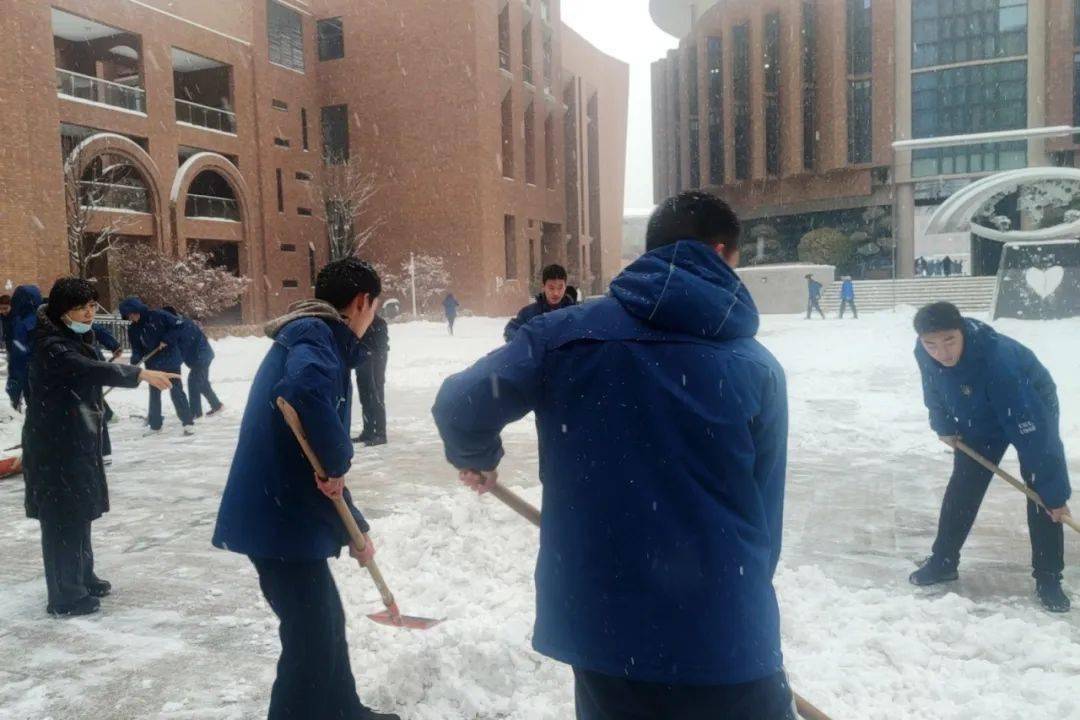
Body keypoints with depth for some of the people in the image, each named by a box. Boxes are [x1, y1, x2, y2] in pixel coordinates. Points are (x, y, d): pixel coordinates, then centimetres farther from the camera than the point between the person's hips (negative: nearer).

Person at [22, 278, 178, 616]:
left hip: (77, 442, 10)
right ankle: (66, 596, 5)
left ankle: (83, 577, 35)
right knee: (64, 518, -4)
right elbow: (94, 370, -34)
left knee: (79, 512, 20)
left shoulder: (76, 340, 13)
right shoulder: (51, 346, -19)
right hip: (56, 447, -10)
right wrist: (141, 374, -40)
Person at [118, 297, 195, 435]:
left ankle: (188, 422, 3)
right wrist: (135, 361, -21)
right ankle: (155, 425, 23)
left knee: (176, 391, -4)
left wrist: (166, 340, -20)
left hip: (171, 360, -5)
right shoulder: (133, 330, 0)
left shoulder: (158, 316, -13)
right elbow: (137, 350, -1)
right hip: (153, 364, 5)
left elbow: (178, 326, -12)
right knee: (154, 394, 11)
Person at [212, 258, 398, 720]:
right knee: (312, 636, 1)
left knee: (326, 621, 23)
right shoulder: (315, 335, -12)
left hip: (282, 513, 10)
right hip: (280, 517, -10)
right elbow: (304, 392, -39)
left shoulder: (314, 339, 18)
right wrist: (338, 459, -22)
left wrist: (354, 529, 24)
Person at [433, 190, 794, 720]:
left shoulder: (566, 333, -3)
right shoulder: (757, 367, -2)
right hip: (726, 641, -1)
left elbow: (459, 404, -9)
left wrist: (475, 457, 14)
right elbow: (764, 518, 3)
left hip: (601, 627, 2)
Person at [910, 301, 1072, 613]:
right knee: (963, 487, 6)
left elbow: (1033, 431, -43)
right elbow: (934, 389, -1)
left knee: (1042, 494, -11)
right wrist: (945, 427, -3)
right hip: (978, 417, 5)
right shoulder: (924, 353, -28)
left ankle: (1048, 578, 3)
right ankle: (943, 562, 18)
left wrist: (1055, 491, -40)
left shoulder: (999, 360, -45)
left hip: (1031, 409, -4)